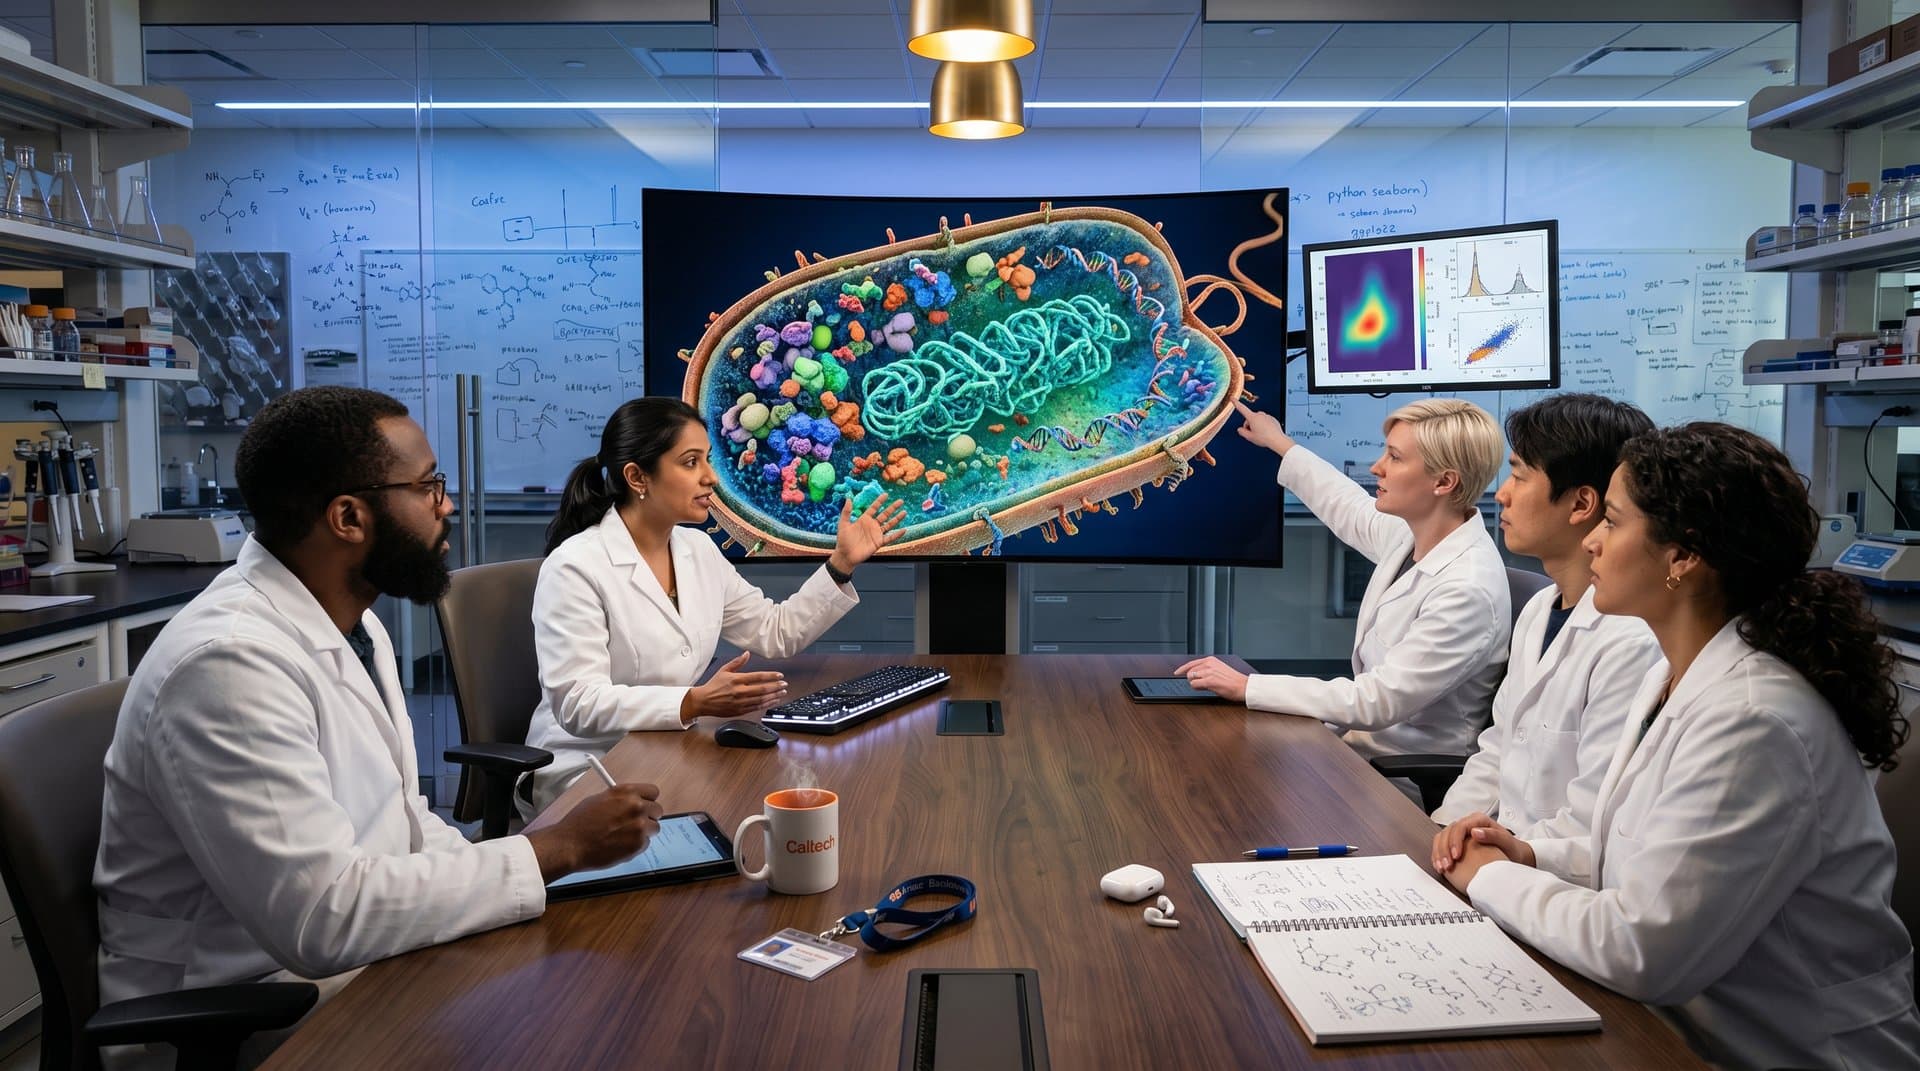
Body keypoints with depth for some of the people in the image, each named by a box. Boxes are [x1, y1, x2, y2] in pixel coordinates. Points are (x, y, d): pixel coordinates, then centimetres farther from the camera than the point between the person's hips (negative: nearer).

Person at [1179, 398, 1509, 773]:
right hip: (1362, 741, 7)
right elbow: (1352, 510, 23)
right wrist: (1279, 443, 36)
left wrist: (1247, 687, -24)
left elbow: (1379, 701, -26)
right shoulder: (1414, 535, -1)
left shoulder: (1468, 588, -25)